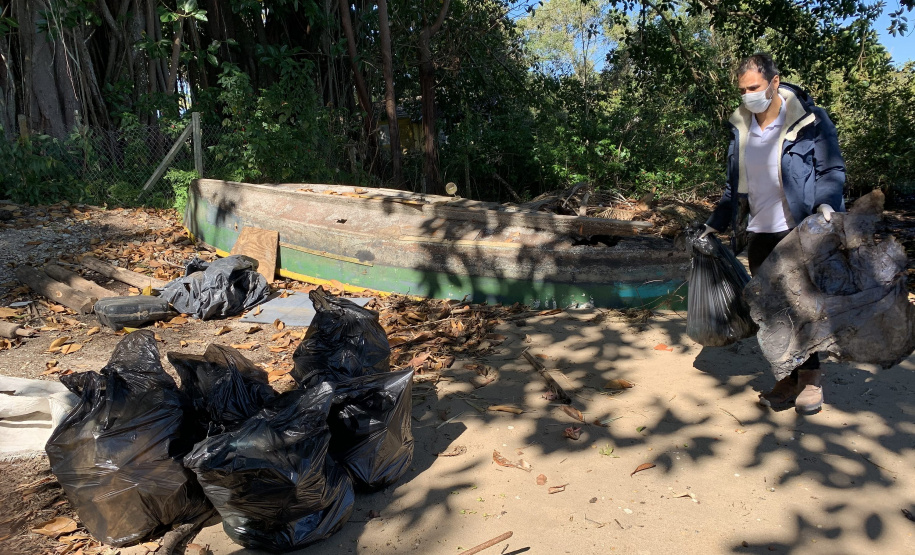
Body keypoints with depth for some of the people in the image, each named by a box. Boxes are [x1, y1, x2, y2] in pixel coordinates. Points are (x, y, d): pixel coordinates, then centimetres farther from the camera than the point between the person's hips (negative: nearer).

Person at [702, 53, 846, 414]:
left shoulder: (810, 121, -7)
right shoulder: (740, 128, 8)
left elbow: (832, 171, -4)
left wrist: (826, 204, -23)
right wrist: (714, 226, 14)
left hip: (800, 232, -5)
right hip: (759, 234, 5)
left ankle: (810, 378, 15)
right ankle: (791, 377, 18)